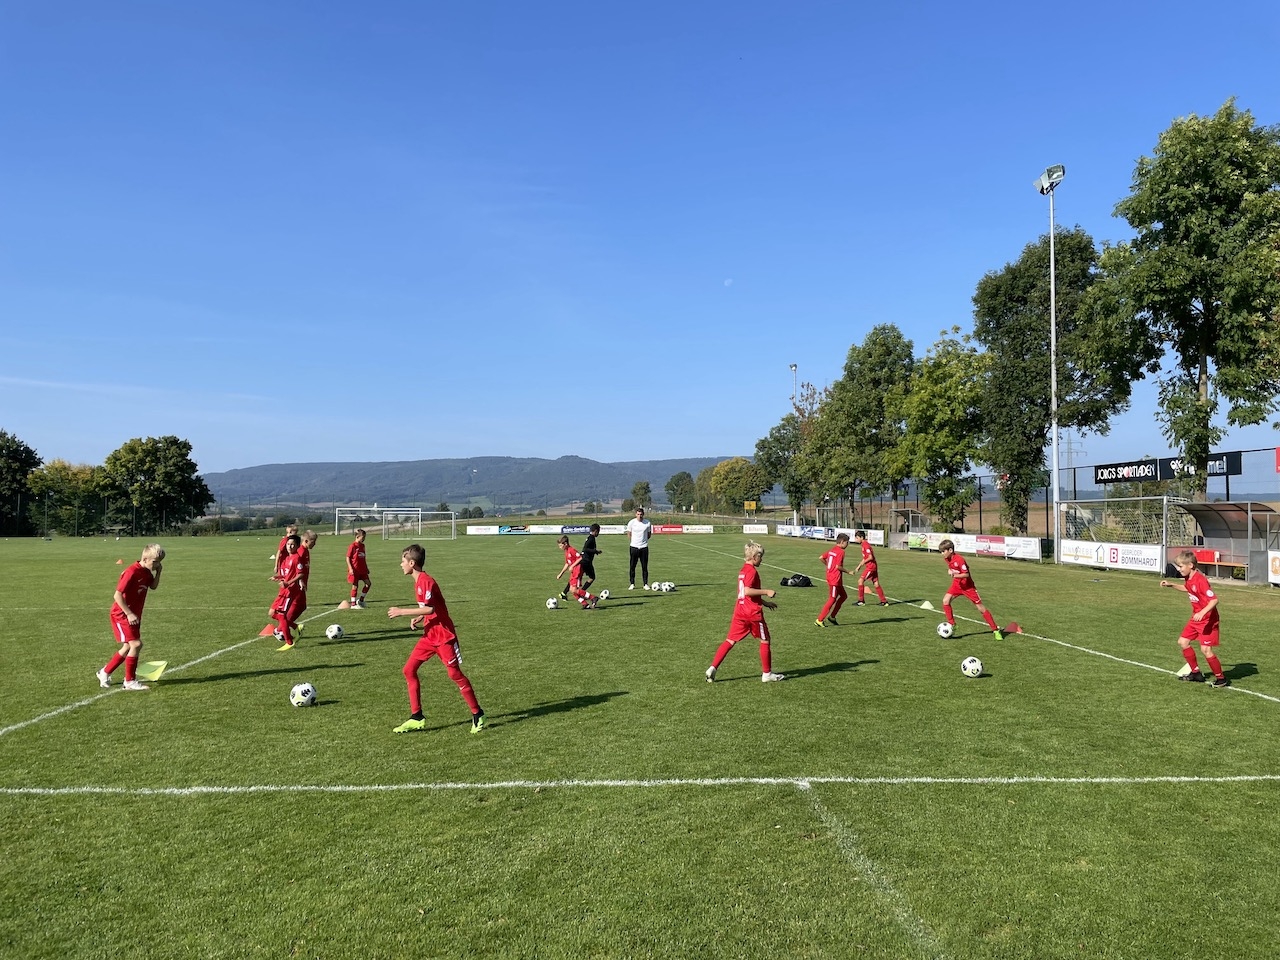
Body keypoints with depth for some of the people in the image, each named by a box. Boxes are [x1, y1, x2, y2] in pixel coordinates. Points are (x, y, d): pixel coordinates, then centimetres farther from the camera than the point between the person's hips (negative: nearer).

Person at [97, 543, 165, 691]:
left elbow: (153, 586, 15)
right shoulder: (132, 572, -23)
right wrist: (129, 614, -24)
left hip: (133, 615, 9)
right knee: (136, 644, -14)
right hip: (122, 614, -9)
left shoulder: (146, 572, 3)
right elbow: (117, 595, -24)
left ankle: (105, 672, 33)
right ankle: (130, 681, -3)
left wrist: (158, 572, -1)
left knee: (128, 647, 15)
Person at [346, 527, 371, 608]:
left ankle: (361, 600, 15)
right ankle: (353, 604, 8)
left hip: (362, 569, 7)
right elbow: (348, 558, -11)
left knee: (368, 583, 4)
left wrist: (366, 568, 20)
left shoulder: (362, 545, 11)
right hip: (355, 570, -7)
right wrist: (350, 568, -18)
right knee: (355, 586, -1)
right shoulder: (353, 546, -11)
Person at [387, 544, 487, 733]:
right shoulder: (418, 581, 11)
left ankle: (477, 715, 10)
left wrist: (402, 611, -24)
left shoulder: (426, 581, -19)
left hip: (444, 635, -10)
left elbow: (430, 609, -30)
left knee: (455, 674, -3)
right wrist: (418, 619, 5)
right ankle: (417, 718, 9)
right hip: (430, 635, 10)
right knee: (409, 669, 4)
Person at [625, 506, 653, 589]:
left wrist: (643, 540, 4)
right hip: (634, 547, 0)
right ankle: (632, 584, 12)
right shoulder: (631, 522, -5)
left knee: (644, 567, 3)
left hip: (644, 547, 0)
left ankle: (646, 584, 11)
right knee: (632, 566, 2)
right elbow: (629, 533, 9)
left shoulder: (647, 523, -3)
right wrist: (635, 541, 6)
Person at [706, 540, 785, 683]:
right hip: (753, 612, -8)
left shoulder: (743, 570, 15)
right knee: (765, 641, 9)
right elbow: (747, 591, -27)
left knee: (730, 640, 6)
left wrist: (765, 602, 24)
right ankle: (767, 674, 16)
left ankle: (713, 668, -3)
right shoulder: (752, 571, -14)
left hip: (740, 611, 8)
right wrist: (766, 592, -20)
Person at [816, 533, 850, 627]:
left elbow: (822, 558, 11)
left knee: (844, 595, 18)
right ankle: (820, 620, -1)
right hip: (835, 579, -10)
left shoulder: (832, 550, 11)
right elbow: (838, 566, -20)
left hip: (830, 576, 10)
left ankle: (832, 616, 17)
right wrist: (848, 572, -8)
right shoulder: (841, 552, -15)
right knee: (832, 600, -3)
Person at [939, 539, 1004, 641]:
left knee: (981, 608, -1)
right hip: (956, 584, 7)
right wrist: (950, 571, 0)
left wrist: (955, 575, -36)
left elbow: (966, 574, -26)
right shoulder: (947, 559, -3)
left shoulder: (959, 560, -26)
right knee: (945, 600, -13)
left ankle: (995, 630, 8)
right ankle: (951, 625, 0)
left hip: (967, 585, -7)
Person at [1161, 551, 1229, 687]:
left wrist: (1202, 612, -39)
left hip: (1208, 619, -10)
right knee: (1183, 642, 10)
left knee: (1205, 649, -11)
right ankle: (1196, 672, 22)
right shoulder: (1188, 579, 2)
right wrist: (1171, 584, 16)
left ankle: (1221, 679, 5)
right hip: (1196, 618, 10)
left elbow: (1214, 599, -29)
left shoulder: (1200, 580, -26)